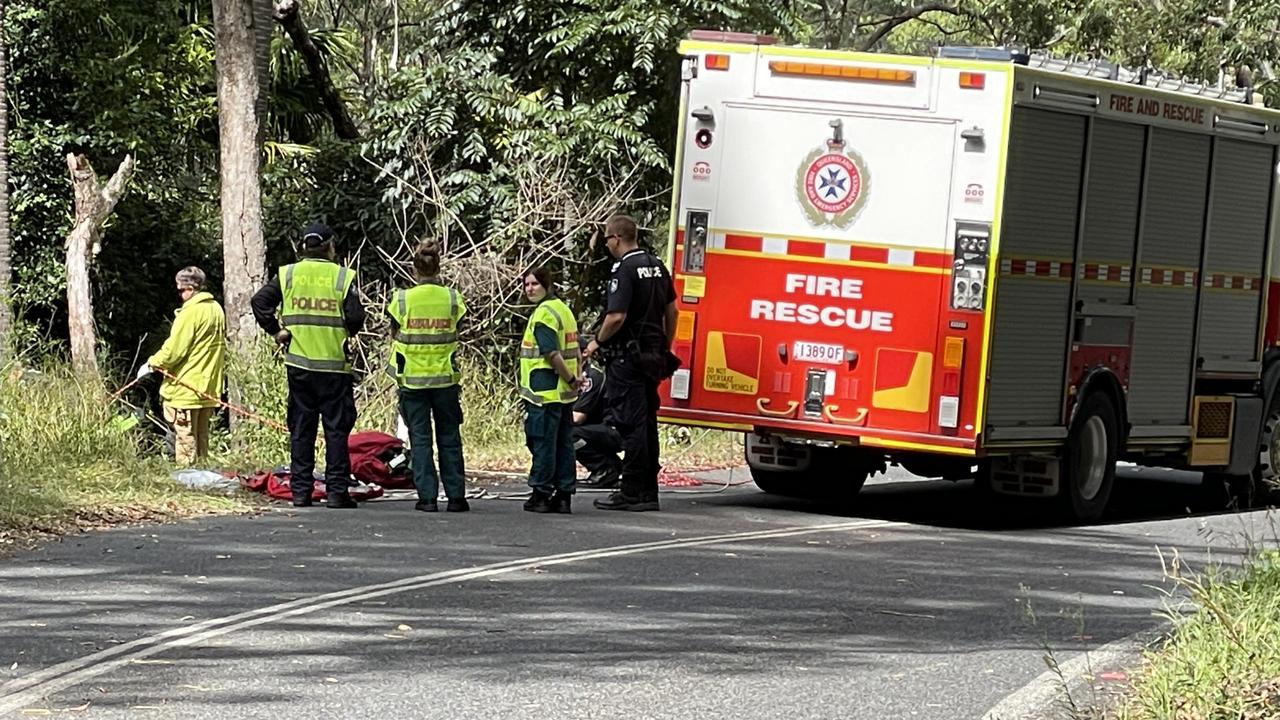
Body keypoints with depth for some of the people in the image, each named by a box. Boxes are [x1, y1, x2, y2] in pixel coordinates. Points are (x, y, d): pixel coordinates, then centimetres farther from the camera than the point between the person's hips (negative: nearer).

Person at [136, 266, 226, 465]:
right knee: (201, 437, 14)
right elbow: (222, 347, 19)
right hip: (209, 387, 9)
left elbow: (173, 351, -18)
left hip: (186, 388, -8)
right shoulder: (216, 309, 10)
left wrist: (151, 364, -4)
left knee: (185, 438, -4)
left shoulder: (191, 313, -17)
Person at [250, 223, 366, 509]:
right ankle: (337, 491, 0)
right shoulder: (343, 276, -4)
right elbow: (355, 317, -11)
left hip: (299, 364, 2)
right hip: (334, 364, -2)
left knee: (301, 429, 8)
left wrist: (275, 331, 3)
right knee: (336, 428, 3)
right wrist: (345, 333, 9)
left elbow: (260, 301, -6)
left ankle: (300, 491, 8)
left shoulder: (287, 274, 3)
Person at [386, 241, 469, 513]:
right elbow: (454, 337, 1)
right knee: (449, 439, 9)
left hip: (412, 379, -1)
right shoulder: (452, 298, -3)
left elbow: (395, 335, 2)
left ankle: (427, 497, 1)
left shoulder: (403, 299, -5)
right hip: (445, 378, 1)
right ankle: (455, 496, 9)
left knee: (420, 439, 4)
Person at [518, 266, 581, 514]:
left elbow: (551, 353, -20)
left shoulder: (544, 313, -14)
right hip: (565, 393, 9)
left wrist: (570, 379, -13)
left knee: (542, 443, -3)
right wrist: (574, 378, 15)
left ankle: (541, 494, 0)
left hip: (544, 392, -9)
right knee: (563, 444, 9)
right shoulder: (563, 309, 16)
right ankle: (564, 495, 11)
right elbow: (575, 351, 19)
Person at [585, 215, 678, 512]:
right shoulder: (657, 266, 12)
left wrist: (597, 342, -5)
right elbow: (671, 311, 18)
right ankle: (648, 492, 14)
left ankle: (632, 492, -5)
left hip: (628, 356, -8)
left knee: (631, 424, -6)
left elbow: (617, 317, -21)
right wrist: (665, 348, 26)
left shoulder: (625, 270, -15)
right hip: (652, 358, 8)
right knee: (648, 424, 11)